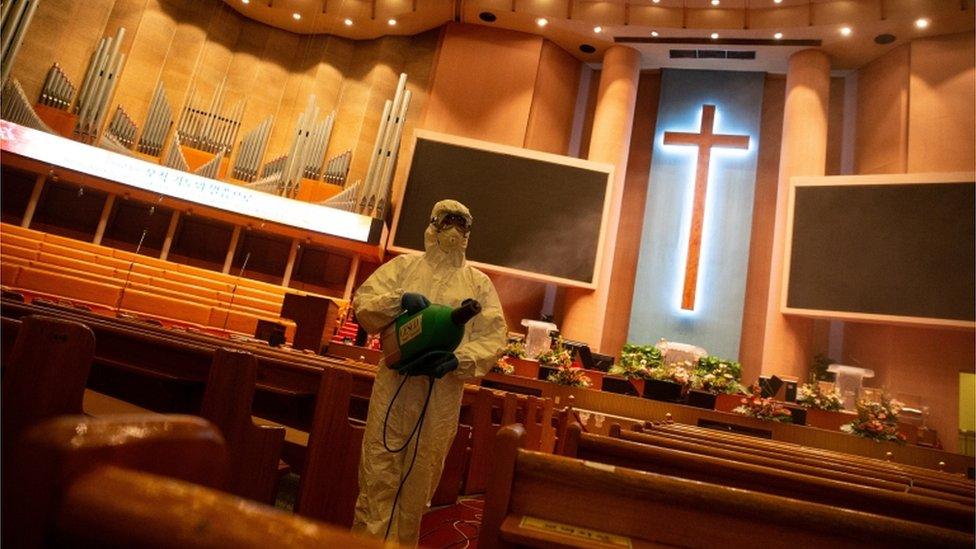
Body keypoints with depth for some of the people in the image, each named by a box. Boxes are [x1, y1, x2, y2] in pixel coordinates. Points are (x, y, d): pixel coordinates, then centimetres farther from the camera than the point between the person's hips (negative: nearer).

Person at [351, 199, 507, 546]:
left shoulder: (479, 283, 7)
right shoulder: (403, 266, 8)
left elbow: (494, 336, -1)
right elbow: (362, 302, 1)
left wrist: (458, 359, -19)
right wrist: (399, 299, -18)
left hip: (443, 388, 1)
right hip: (394, 379, 0)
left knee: (422, 471, 11)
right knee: (379, 465, 3)